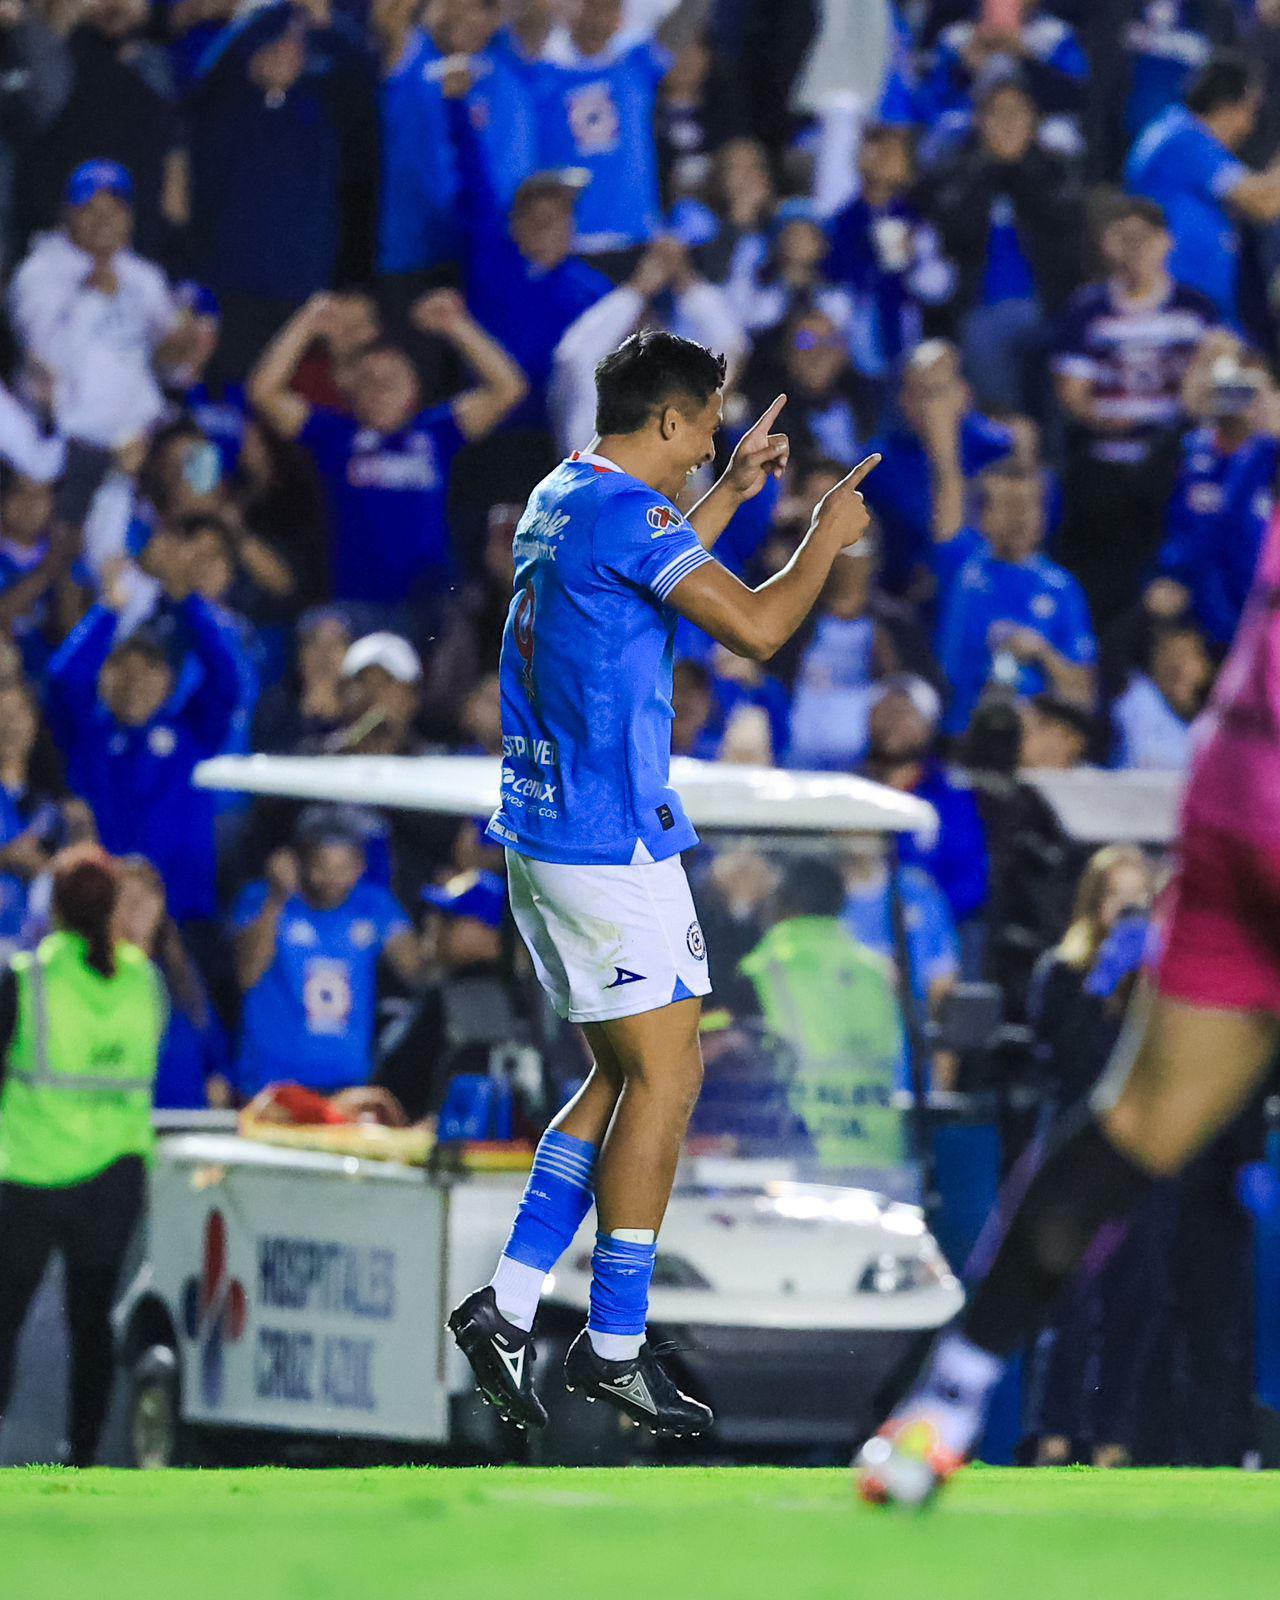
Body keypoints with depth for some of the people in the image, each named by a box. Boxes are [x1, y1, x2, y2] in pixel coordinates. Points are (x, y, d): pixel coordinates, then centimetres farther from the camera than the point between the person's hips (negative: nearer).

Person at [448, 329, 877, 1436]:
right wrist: (828, 536, -4)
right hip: (612, 843, -10)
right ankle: (615, 1345, -2)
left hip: (541, 838, 10)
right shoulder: (626, 511, -16)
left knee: (633, 1072, 14)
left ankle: (507, 1304, 8)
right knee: (665, 1076, -3)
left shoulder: (559, 499, 14)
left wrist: (731, 493, 35)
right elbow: (755, 628, -19)